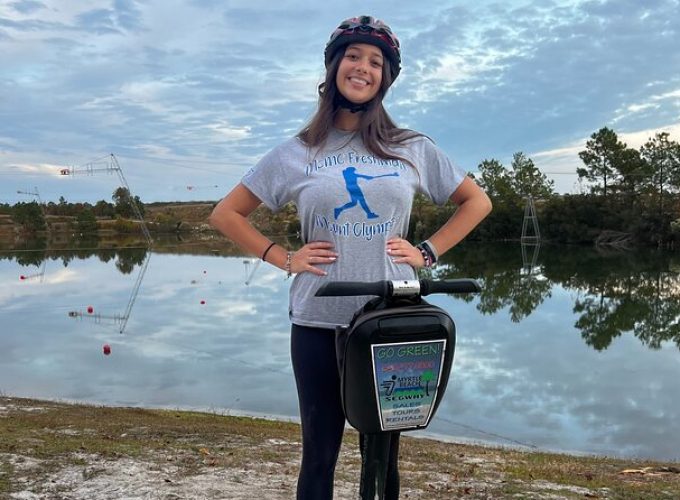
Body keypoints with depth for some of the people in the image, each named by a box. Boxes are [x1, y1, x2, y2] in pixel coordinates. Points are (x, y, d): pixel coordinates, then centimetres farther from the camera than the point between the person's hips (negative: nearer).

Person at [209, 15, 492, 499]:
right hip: (318, 323, 0)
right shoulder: (297, 153, 2)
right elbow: (226, 214, 7)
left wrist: (427, 252, 2)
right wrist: (283, 258, -3)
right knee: (319, 453, 9)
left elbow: (477, 202, 13)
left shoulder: (412, 148, 4)